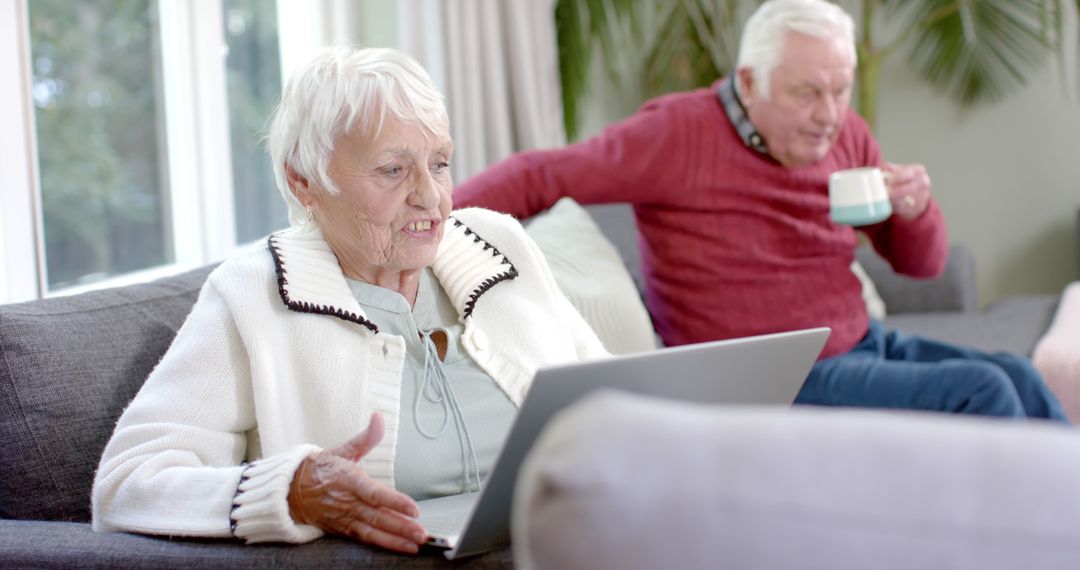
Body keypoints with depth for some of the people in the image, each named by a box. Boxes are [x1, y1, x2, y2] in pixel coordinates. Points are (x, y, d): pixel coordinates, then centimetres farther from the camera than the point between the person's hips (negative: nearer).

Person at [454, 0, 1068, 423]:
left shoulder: (848, 135, 4)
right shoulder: (679, 133, -15)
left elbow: (923, 263, 12)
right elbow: (538, 177, -14)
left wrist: (915, 208, -11)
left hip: (864, 344, 7)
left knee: (1018, 376, -6)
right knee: (980, 390, -19)